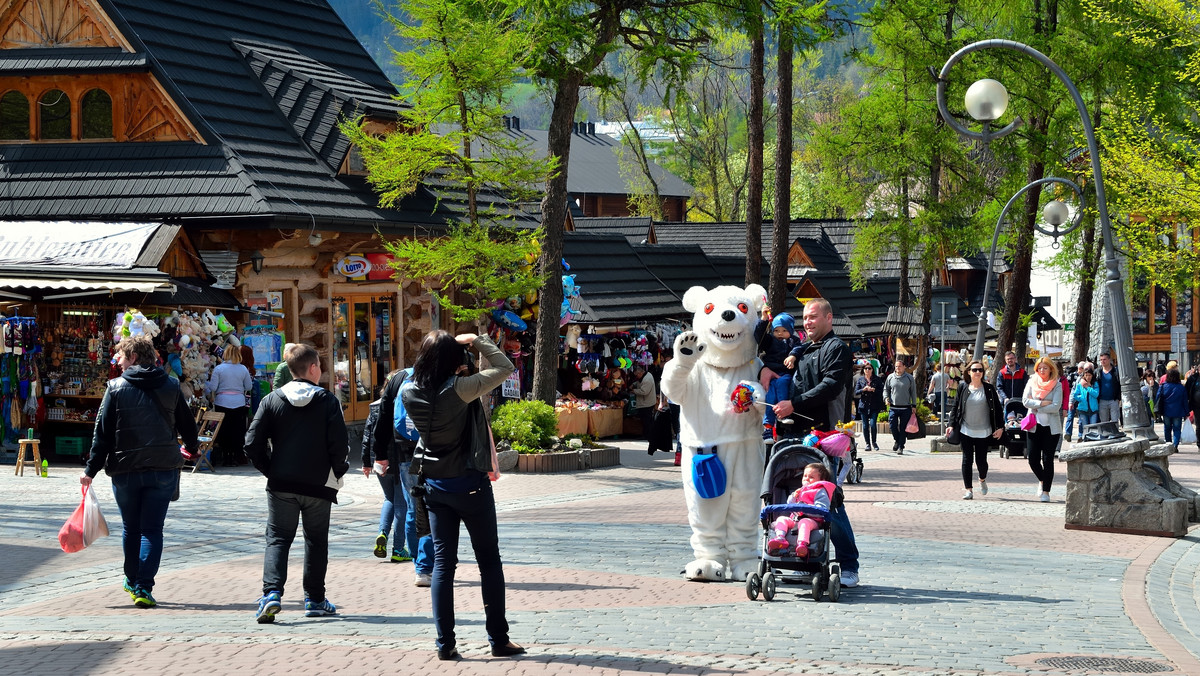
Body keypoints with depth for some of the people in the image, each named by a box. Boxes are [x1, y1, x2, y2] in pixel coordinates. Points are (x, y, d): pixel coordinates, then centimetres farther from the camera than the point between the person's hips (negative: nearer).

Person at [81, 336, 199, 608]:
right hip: (164, 469, 1)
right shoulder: (171, 386, 3)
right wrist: (191, 448, 33)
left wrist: (91, 470, -1)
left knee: (130, 528, 16)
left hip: (125, 469, -1)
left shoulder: (116, 388, -3)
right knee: (152, 529, 1)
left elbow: (102, 432, -5)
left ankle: (132, 582, 27)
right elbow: (187, 424, 12)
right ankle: (144, 588, -8)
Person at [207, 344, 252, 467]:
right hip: (239, 403, 2)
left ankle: (226, 458, 5)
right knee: (237, 431, 7)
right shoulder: (243, 369, -1)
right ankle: (236, 457, 9)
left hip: (222, 402, -2)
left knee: (224, 431, 5)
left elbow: (212, 387, -8)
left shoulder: (219, 369, -7)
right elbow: (249, 387, 5)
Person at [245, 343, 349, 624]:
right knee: (316, 541, 14)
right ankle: (314, 599, 18)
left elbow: (253, 443, -5)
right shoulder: (328, 401, -5)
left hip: (281, 485, 1)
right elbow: (339, 444, -11)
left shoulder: (272, 400, -1)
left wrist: (269, 470, 8)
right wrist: (337, 472, 5)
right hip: (319, 485, -1)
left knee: (277, 539, 6)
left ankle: (271, 593, -13)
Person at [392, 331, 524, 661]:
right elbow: (504, 367, -13)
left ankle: (445, 643, 4)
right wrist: (476, 341, -4)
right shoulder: (459, 389, -21)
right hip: (470, 484, -5)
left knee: (443, 562, 8)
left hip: (435, 485, 5)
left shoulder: (409, 394, -5)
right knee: (489, 560, 7)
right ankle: (499, 639, 10)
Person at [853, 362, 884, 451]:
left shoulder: (877, 379, 7)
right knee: (865, 425, 1)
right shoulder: (860, 379, 10)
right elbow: (856, 392, 6)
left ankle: (874, 442, 7)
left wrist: (873, 390, -14)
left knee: (872, 424, -12)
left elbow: (881, 391, 2)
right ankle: (867, 444, 11)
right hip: (863, 405, 2)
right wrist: (863, 390, -12)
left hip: (874, 406, -2)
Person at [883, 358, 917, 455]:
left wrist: (914, 405, 5)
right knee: (892, 425, -8)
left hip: (906, 408, -1)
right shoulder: (890, 377, 6)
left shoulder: (909, 378, 3)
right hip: (893, 407, 1)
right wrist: (886, 398, -3)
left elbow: (913, 392, 9)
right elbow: (886, 389, 16)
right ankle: (896, 440, 20)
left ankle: (900, 447, 8)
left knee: (903, 428, 0)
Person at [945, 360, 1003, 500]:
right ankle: (968, 489, 2)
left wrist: (1000, 427, -3)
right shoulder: (963, 388, 4)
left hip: (984, 432, -1)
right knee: (967, 459, -3)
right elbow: (955, 407, 8)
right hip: (966, 431, 1)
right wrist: (951, 424, -2)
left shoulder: (989, 389, 1)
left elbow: (998, 408, 3)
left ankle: (982, 479, 34)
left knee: (981, 460, 1)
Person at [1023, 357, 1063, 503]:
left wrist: (1036, 407, -9)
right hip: (1034, 426, 2)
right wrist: (1042, 403, -13)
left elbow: (1056, 407, -11)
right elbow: (1025, 401, -4)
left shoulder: (1057, 385, -1)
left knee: (1048, 459, -4)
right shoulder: (1032, 383, 6)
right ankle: (1042, 480, 28)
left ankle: (1046, 491, 4)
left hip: (1051, 427, -2)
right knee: (1032, 459, 0)